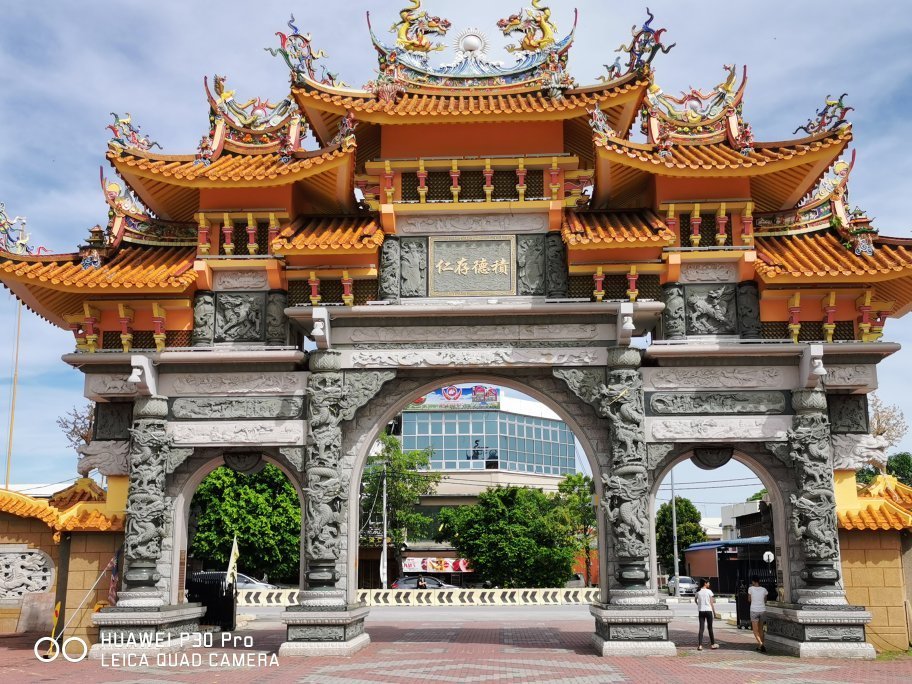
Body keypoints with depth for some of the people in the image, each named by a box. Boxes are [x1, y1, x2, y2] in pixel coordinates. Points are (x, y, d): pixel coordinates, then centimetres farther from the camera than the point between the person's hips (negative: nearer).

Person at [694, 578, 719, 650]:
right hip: (708, 610, -2)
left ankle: (700, 645, -8)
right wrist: (714, 611, 4)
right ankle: (712, 644, 22)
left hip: (701, 611, 2)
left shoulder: (698, 592, 4)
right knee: (710, 628, 11)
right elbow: (711, 602, -4)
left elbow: (695, 600, 19)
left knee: (701, 628, 1)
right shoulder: (709, 591, -6)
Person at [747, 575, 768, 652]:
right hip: (762, 610, 3)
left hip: (754, 611, -3)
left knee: (755, 631, 1)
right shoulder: (764, 589, -1)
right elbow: (765, 601, 10)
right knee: (761, 629, 18)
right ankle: (760, 646, 21)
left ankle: (761, 644, -19)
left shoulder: (751, 589, -8)